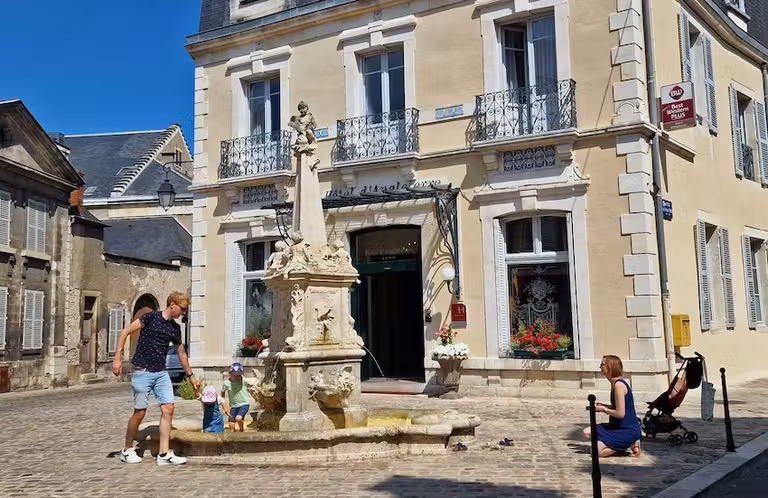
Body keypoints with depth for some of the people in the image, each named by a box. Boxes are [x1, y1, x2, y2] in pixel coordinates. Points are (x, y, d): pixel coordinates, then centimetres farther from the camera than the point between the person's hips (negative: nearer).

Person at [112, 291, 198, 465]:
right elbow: (125, 332, -8)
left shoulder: (175, 328, 11)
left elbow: (181, 353, 22)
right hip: (143, 372, -6)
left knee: (168, 409, -4)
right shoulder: (151, 317, -8)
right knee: (140, 412, 0)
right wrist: (118, 358, -15)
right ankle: (127, 450, 20)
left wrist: (190, 375, 27)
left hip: (161, 373, 6)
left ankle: (164, 454, 0)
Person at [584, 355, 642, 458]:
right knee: (587, 432, 4)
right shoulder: (614, 383, 10)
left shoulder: (619, 385, -20)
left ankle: (629, 445, 0)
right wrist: (604, 406, 7)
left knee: (597, 451, -15)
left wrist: (604, 409, -8)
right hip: (619, 427, 10)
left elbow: (620, 413, -22)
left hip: (629, 430, -10)